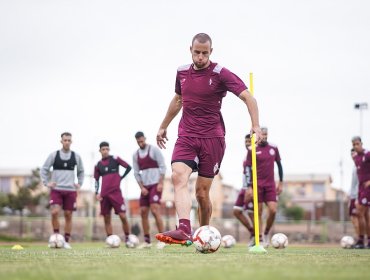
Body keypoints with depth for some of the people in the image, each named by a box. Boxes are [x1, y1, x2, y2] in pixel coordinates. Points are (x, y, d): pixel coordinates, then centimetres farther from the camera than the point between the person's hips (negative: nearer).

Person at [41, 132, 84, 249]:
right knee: (54, 212, -18)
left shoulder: (76, 156, 6)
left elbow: (81, 171, 20)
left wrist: (79, 183, 9)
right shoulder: (53, 155, 1)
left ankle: (66, 241, 9)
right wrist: (47, 183, -1)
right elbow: (44, 170, 8)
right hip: (56, 189, -2)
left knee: (68, 215, 2)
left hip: (70, 190, 2)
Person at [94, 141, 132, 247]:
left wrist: (121, 177, -1)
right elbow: (96, 180, 17)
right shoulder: (98, 165, 11)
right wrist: (97, 193, 6)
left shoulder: (115, 159, 2)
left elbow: (128, 167, 4)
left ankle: (127, 239, 1)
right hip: (104, 194, 3)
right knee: (107, 219, 3)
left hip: (116, 192, -3)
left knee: (123, 216, -11)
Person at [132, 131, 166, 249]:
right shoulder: (135, 155, 11)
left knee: (155, 210, -17)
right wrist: (142, 187, 0)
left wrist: (160, 183, -14)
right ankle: (147, 241, 9)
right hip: (145, 186, 6)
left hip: (156, 185, -6)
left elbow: (162, 166, -6)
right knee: (143, 212, 3)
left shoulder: (154, 150, -3)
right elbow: (136, 173, 11)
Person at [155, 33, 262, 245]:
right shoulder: (182, 72, 10)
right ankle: (184, 230, -36)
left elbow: (248, 97, -12)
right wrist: (164, 126, 36)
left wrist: (256, 126, -26)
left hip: (212, 138, -3)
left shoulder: (220, 74, -6)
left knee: (202, 191, -2)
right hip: (186, 137, 3)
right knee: (179, 176, -23)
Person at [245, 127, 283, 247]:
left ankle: (266, 233, 14)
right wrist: (249, 186, -7)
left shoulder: (273, 148, 7)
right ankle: (259, 239, 3)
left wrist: (281, 182, 11)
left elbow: (279, 164, 15)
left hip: (271, 185, 2)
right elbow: (248, 168, 0)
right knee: (258, 212, -2)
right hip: (257, 184, -2)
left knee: (273, 210, -9)